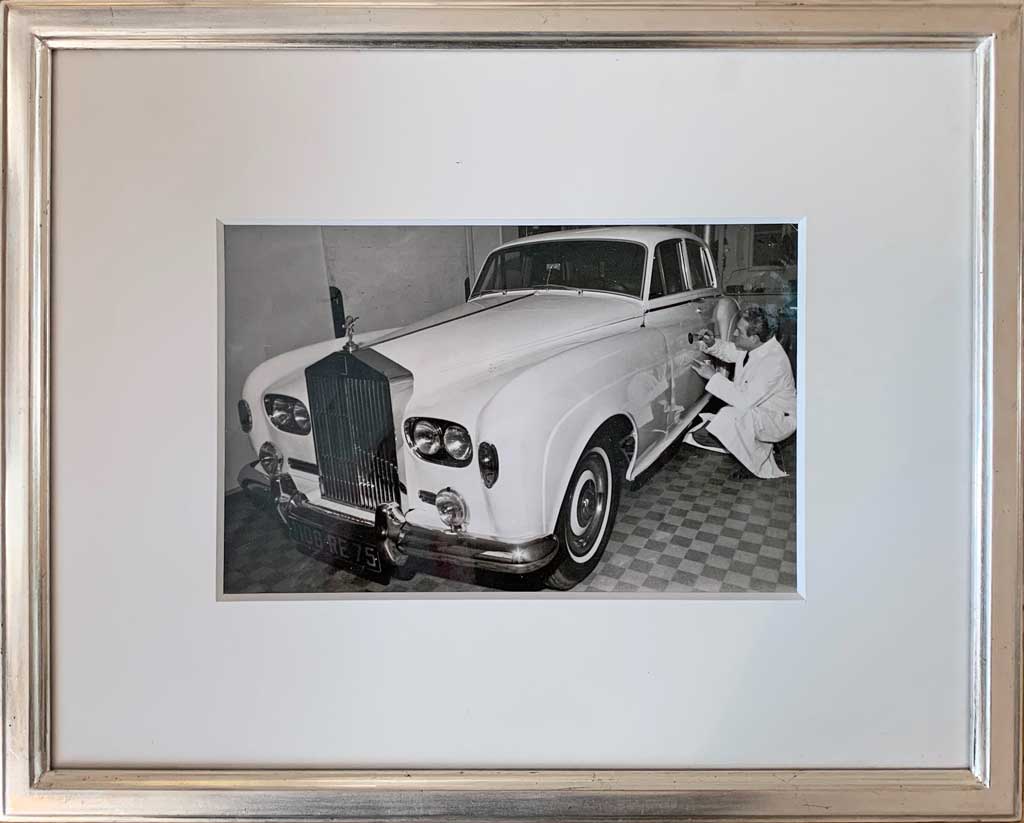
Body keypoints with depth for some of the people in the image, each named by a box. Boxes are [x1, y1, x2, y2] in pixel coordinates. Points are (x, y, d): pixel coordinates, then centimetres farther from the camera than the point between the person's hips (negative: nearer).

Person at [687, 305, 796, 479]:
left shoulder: (773, 362, -32)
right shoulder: (753, 346, -7)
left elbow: (744, 401, -32)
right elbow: (728, 351, 16)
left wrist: (714, 376, -27)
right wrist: (712, 343, -7)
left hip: (779, 419, -10)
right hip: (755, 409, 10)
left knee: (730, 416, -33)